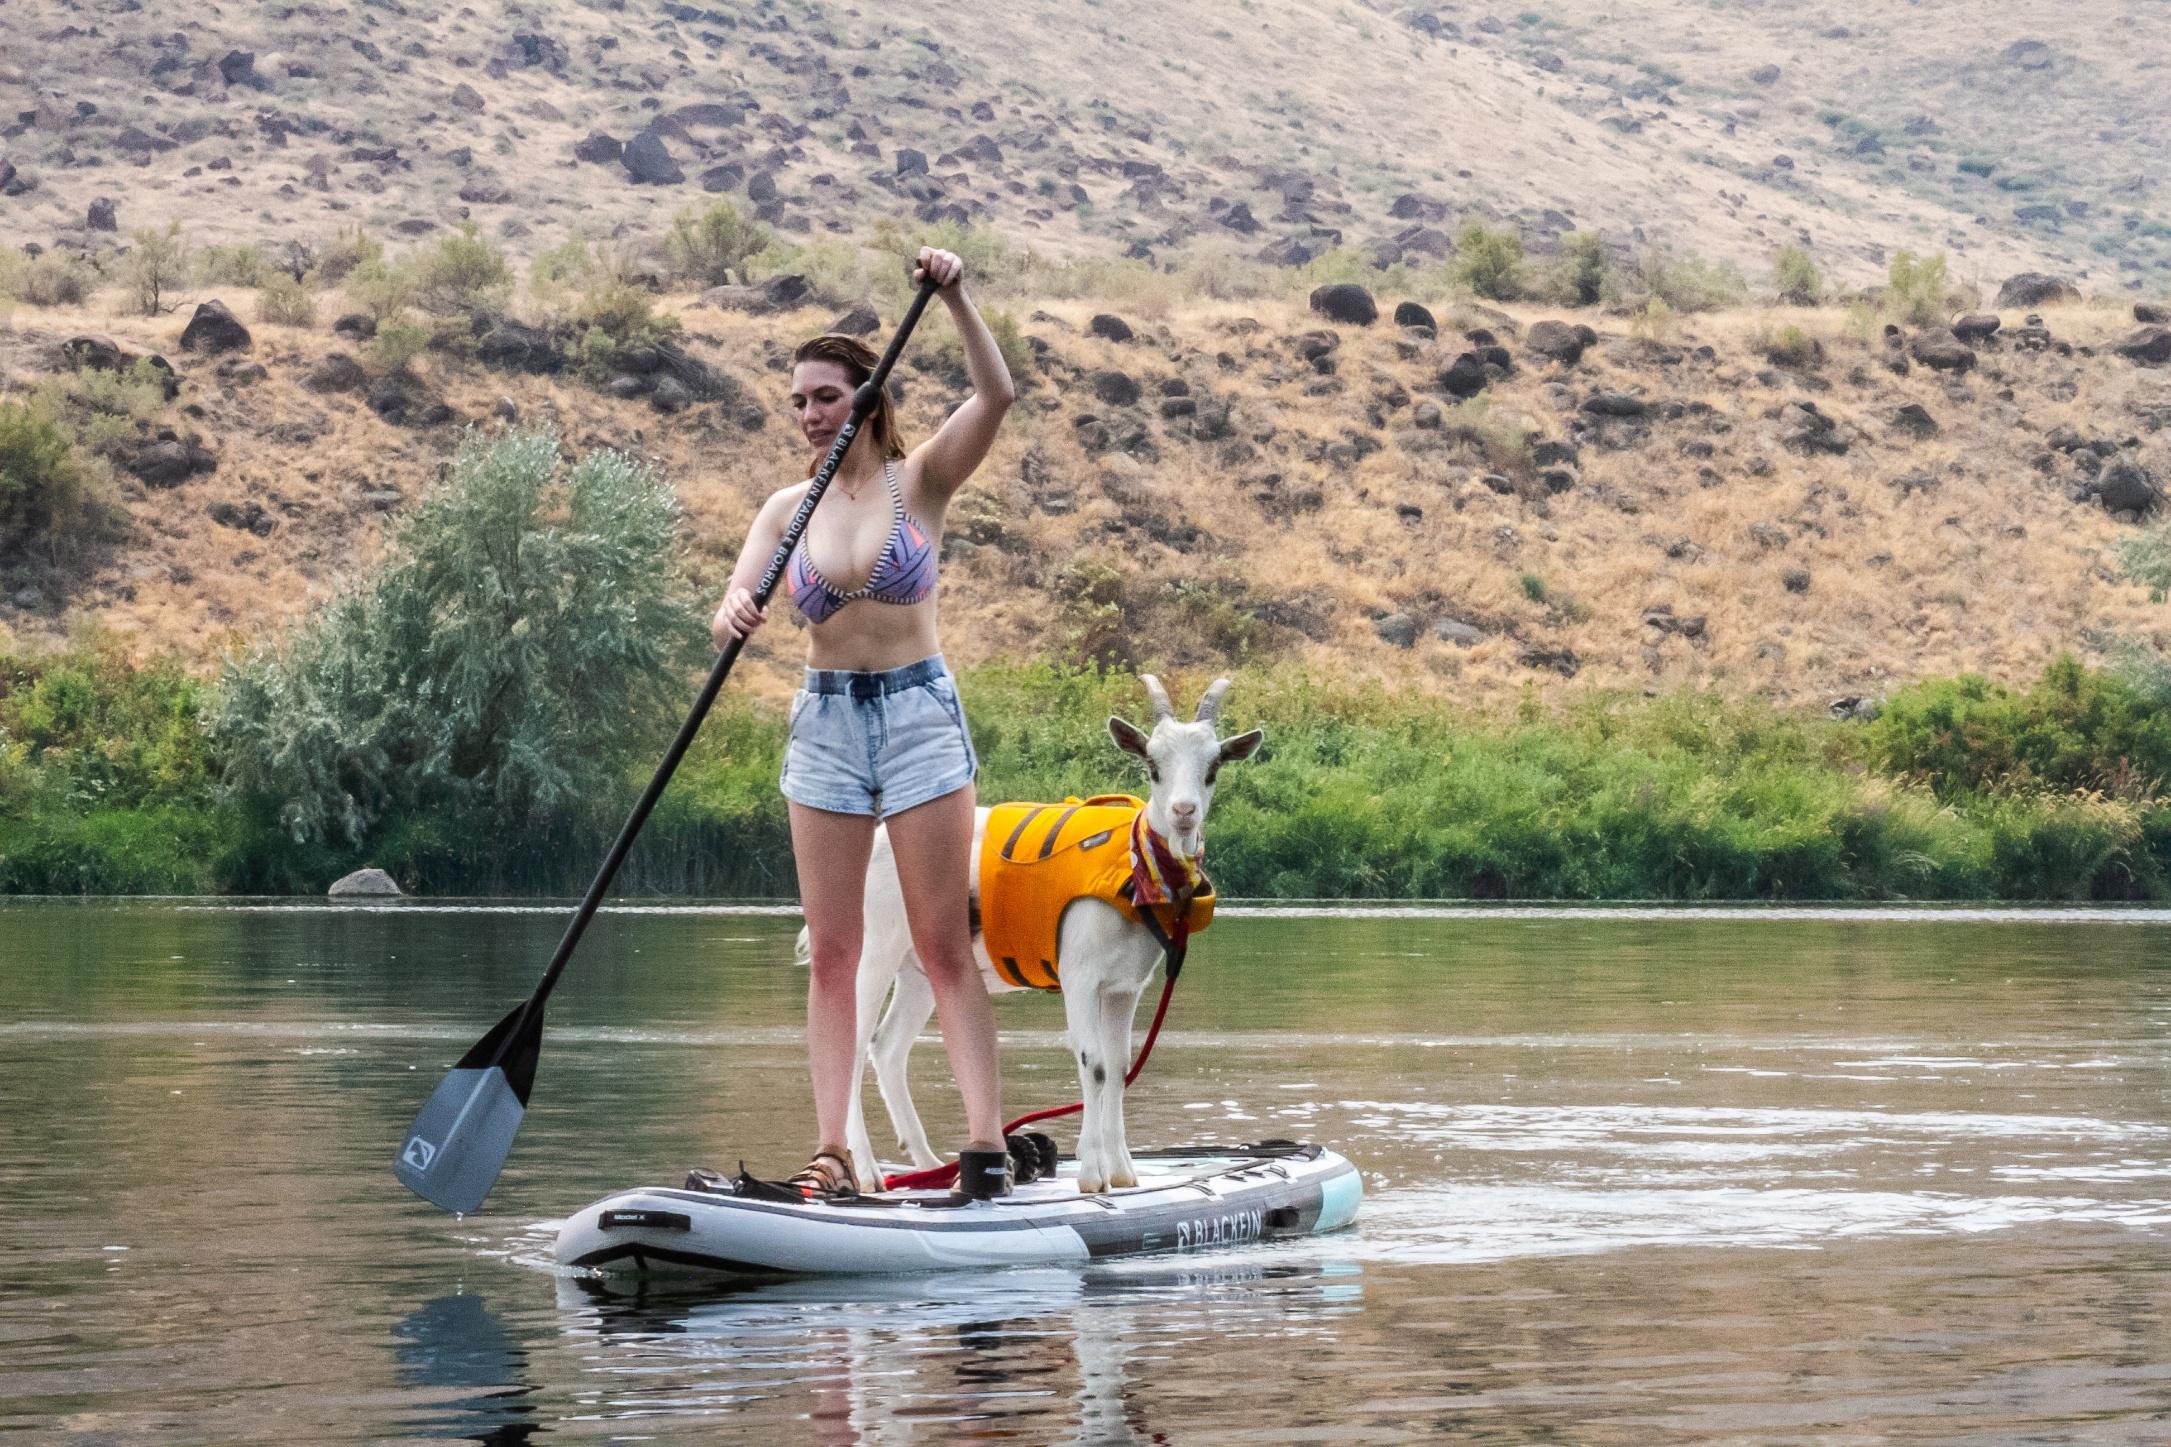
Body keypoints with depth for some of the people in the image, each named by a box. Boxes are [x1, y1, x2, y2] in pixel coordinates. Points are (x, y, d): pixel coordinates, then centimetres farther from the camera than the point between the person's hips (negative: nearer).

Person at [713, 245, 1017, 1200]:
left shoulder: (920, 481, -1)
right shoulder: (787, 509, 7)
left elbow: (995, 396, -16)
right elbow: (734, 611, -5)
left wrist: (954, 298, -27)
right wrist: (733, 615, -29)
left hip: (920, 712, -3)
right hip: (824, 722, 4)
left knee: (944, 944, -6)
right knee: (832, 952, 2)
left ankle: (986, 1138, -8)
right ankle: (831, 1151, 1)